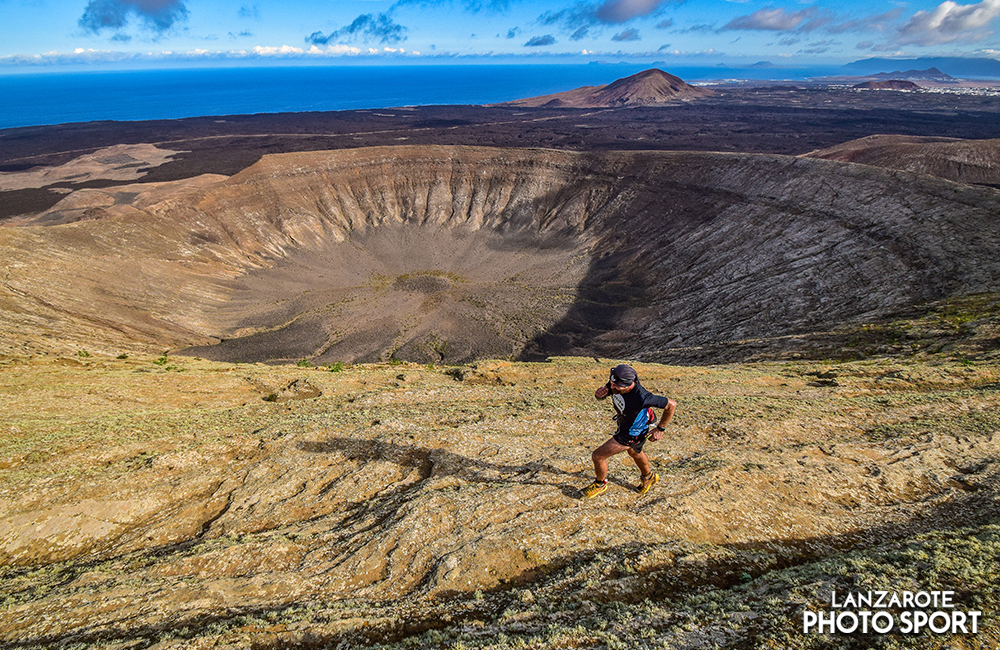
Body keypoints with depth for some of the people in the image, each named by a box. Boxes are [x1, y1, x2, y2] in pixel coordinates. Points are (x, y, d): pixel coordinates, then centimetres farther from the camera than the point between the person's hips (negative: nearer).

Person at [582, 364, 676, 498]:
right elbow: (599, 395, -5)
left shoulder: (641, 397, -42)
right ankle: (649, 477, 65)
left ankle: (600, 483, 31)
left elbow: (671, 404, -30)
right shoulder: (616, 383, -24)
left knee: (597, 456, -1)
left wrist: (660, 428, -20)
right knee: (634, 452, 35)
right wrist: (600, 392, -30)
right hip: (623, 424, 7)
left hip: (632, 433, -7)